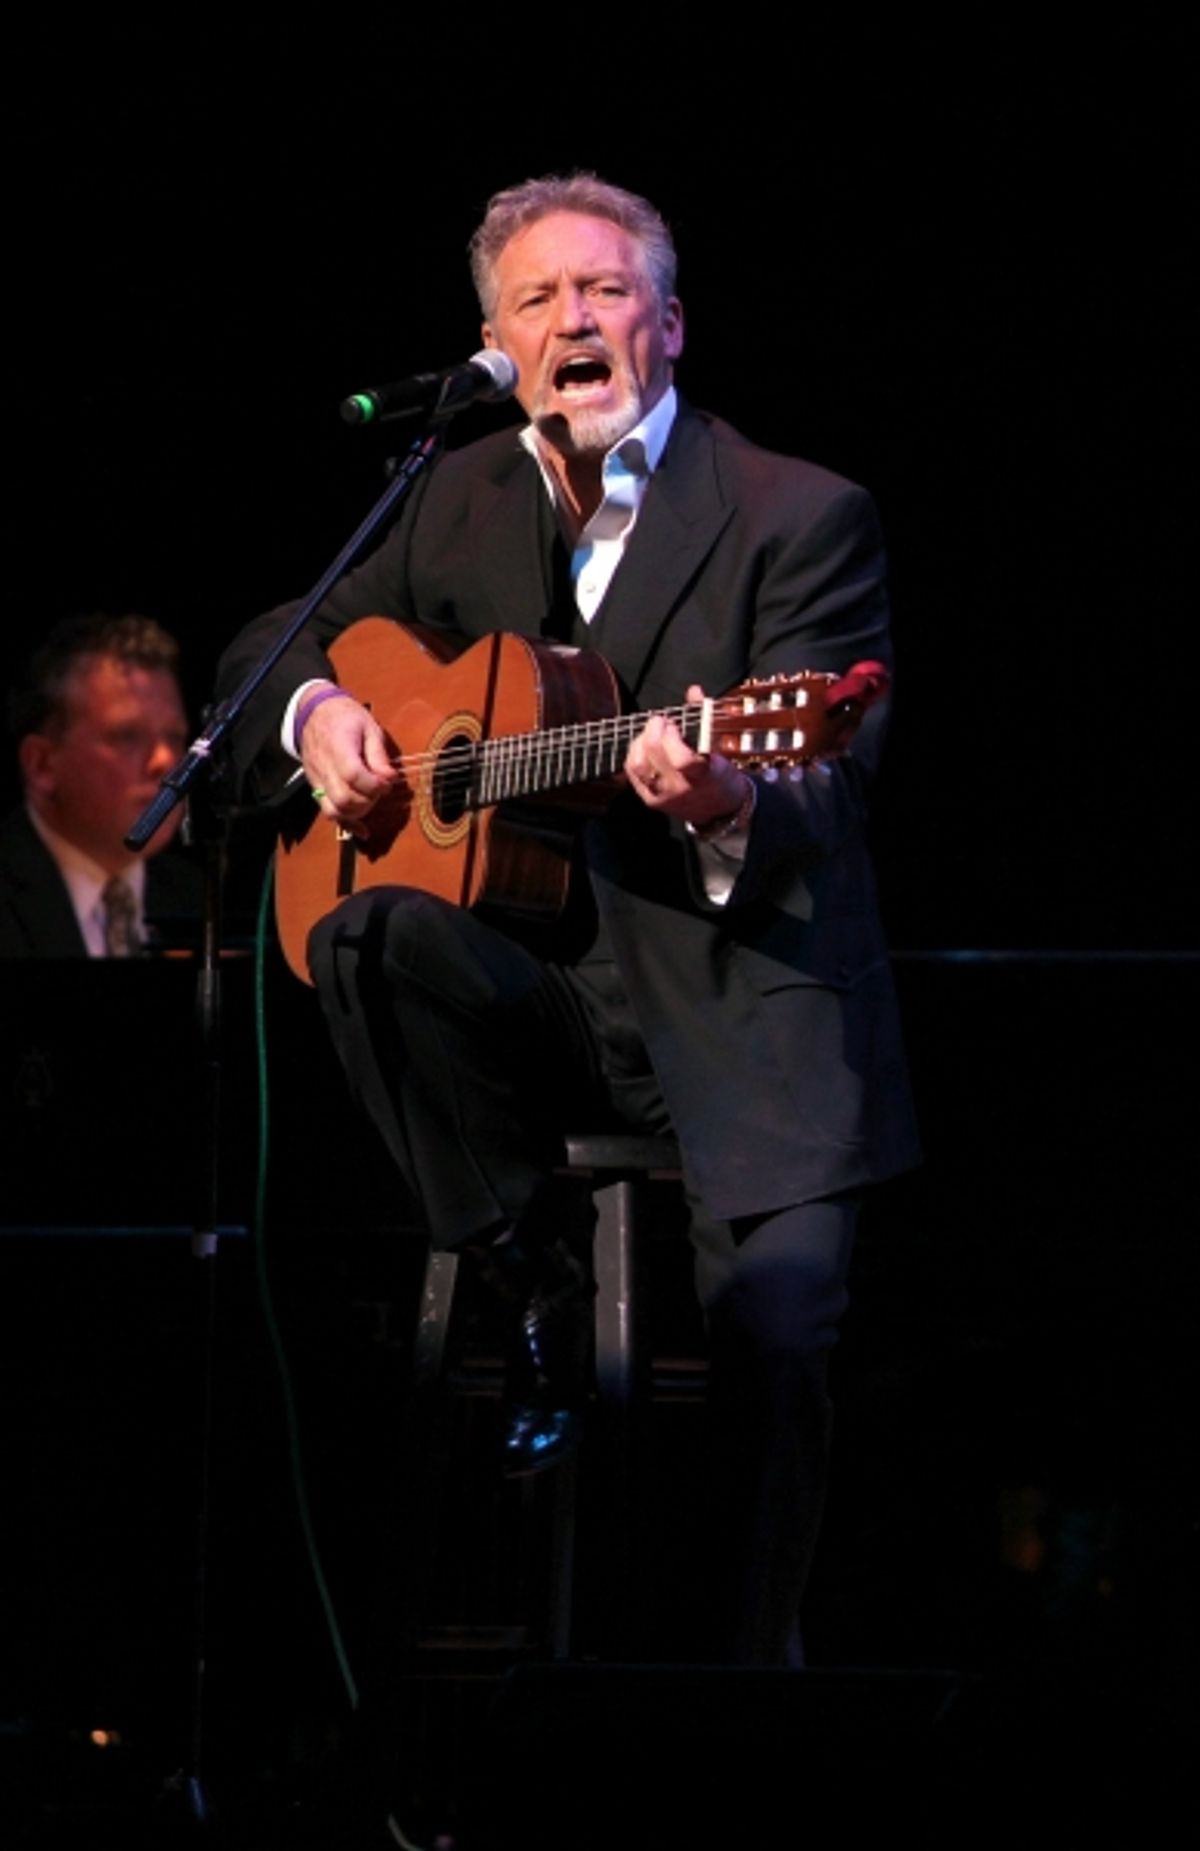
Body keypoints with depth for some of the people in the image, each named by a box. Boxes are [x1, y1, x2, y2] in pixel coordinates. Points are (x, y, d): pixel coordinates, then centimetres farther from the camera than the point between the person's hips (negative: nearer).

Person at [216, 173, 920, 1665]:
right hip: (543, 983, 4)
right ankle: (532, 1289, -9)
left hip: (742, 1000, -4)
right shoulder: (461, 504, 11)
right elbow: (268, 645, 22)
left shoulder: (801, 518, -4)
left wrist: (730, 805, -37)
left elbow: (829, 794, -13)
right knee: (368, 938, -28)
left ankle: (742, 1657, -4)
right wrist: (315, 712, -2)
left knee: (774, 1319, -22)